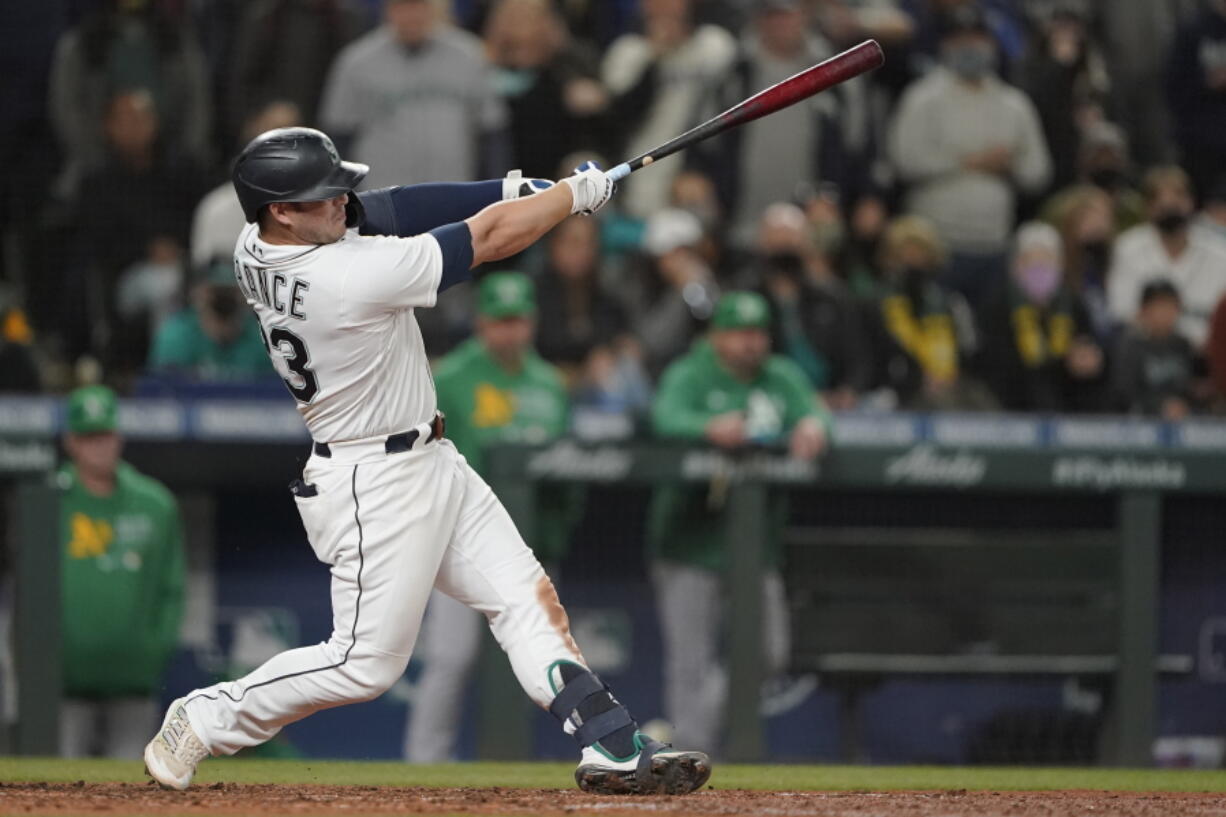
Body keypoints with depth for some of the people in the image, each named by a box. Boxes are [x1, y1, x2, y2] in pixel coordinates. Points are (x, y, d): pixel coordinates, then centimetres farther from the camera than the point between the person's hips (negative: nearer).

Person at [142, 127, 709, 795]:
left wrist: (510, 190, -7)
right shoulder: (349, 276, -30)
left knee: (525, 596, 7)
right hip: (376, 484, -10)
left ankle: (612, 746, 5)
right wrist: (576, 192, -7)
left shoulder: (256, 249, -6)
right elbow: (488, 239, -21)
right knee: (367, 660, -1)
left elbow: (382, 209, 1)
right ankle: (202, 722, 11)